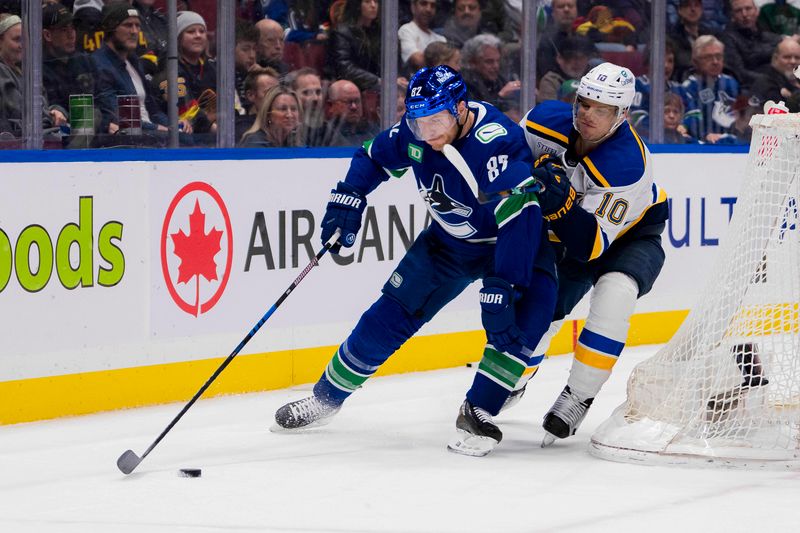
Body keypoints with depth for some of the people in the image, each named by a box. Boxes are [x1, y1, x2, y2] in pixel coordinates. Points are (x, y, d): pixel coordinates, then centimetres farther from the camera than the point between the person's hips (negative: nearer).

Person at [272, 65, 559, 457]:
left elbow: (519, 219, -45)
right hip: (449, 242, 5)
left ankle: (477, 414, -19)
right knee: (390, 316, 3)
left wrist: (500, 288, -49)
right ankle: (326, 398, 18)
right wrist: (346, 204, -9)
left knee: (522, 319, -29)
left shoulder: (496, 145, -38)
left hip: (509, 243, -5)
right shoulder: (415, 132, -17)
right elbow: (373, 157, 4)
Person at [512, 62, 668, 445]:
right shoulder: (548, 120, -24)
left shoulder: (626, 165, -39)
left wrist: (561, 202, -52)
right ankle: (512, 381, 33)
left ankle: (577, 398, -18)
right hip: (570, 230, 5)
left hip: (631, 235, -5)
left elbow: (591, 246, -39)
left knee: (613, 295, -32)